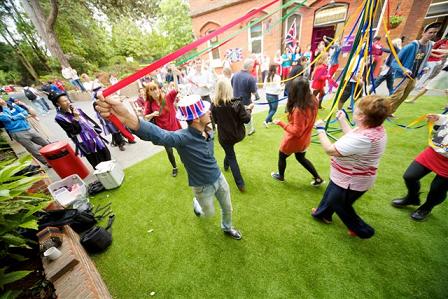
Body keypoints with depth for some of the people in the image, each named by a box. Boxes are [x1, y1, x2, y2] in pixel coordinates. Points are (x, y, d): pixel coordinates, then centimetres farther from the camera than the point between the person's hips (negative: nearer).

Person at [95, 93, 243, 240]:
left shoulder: (209, 131, -12)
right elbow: (159, 135, -54)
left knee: (227, 208, 25)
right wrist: (127, 118, -71)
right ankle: (196, 202, 57)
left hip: (219, 178, 6)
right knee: (209, 213, 23)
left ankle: (227, 228, 58)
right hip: (202, 186, -5)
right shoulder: (183, 137, -32)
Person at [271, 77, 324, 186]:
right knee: (301, 158, 30)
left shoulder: (298, 109, -35)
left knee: (282, 157, 21)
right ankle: (318, 178, 41)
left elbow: (296, 131, -28)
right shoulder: (313, 101, -9)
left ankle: (280, 176, 45)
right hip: (304, 139, 7)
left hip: (294, 141, -7)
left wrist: (281, 123, -23)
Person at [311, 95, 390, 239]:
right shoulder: (375, 128, -8)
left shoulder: (364, 138, -38)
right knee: (331, 194, 28)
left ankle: (362, 230, 43)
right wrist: (342, 120, 14)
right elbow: (351, 136, 8)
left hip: (351, 182, -9)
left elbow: (330, 150, -33)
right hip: (349, 177, 9)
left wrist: (320, 129, -21)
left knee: (339, 204, 19)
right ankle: (323, 214, 53)